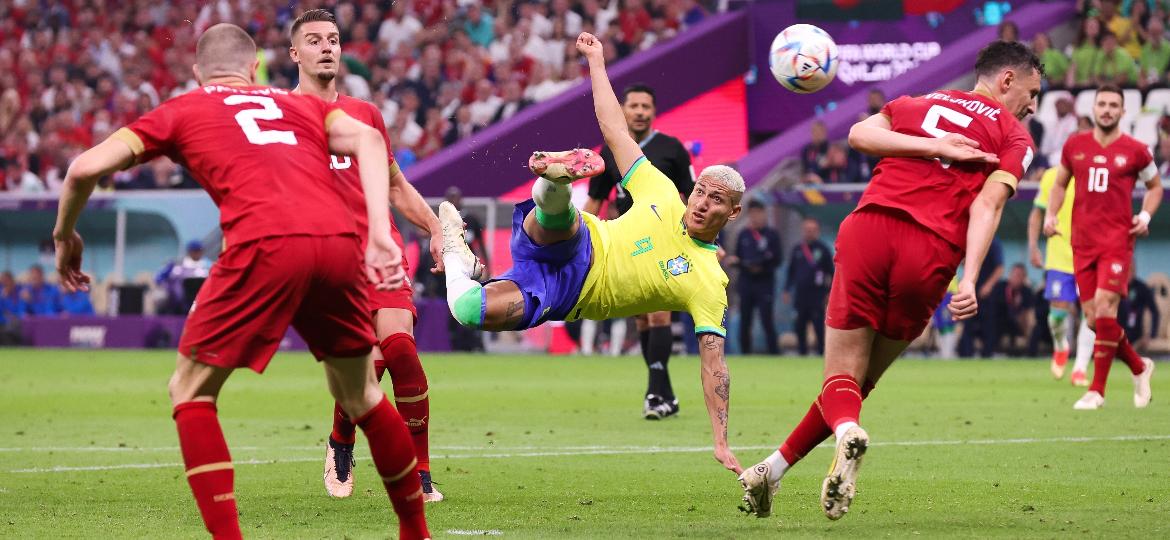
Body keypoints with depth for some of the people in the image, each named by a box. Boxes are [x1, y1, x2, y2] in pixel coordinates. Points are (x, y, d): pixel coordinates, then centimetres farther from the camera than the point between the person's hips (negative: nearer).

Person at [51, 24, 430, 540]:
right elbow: (367, 138, 11)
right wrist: (380, 236, 2)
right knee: (359, 395, 25)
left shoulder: (180, 110, 23)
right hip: (338, 241, 4)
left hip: (264, 246, -4)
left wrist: (65, 234, 31)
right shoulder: (303, 105, 31)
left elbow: (86, 167, 14)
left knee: (190, 391, 13)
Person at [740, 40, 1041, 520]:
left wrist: (933, 146, 2)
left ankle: (846, 430, -31)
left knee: (842, 377, 5)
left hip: (867, 230, 1)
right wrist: (970, 281, -14)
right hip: (929, 255, -1)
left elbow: (860, 133, 6)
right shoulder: (1014, 138, 13)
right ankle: (774, 470, 4)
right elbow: (987, 204, -4)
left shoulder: (920, 102, 23)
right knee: (862, 379, 15)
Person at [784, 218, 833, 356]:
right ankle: (802, 352, 15)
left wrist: (829, 293, -2)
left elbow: (831, 272, 2)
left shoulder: (823, 249, 0)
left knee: (819, 327, -7)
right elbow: (791, 271, 18)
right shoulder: (797, 249, 11)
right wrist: (787, 290, 13)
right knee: (799, 327, 7)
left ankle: (822, 353, -3)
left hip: (817, 295, -4)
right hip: (800, 295, 4)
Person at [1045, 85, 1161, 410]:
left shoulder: (1135, 151, 1)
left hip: (1117, 240, -4)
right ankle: (1139, 367, 27)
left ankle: (1096, 390, -9)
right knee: (1094, 319, 2)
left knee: (1104, 307, -17)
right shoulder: (1074, 146, 8)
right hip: (1083, 243, 4)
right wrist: (1050, 214, 4)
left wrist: (1145, 216, -3)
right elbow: (1060, 183, 20)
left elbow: (1155, 186, 14)